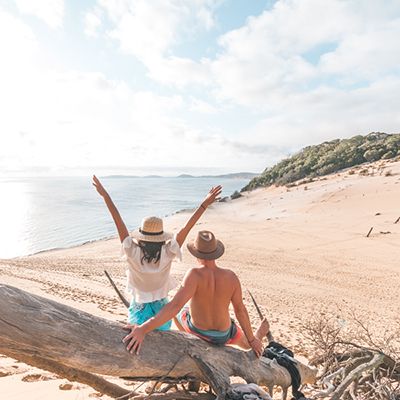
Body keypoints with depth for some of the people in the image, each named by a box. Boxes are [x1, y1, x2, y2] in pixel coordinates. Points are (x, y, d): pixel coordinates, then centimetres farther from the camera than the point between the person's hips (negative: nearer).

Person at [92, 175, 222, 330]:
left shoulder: (133, 253, -25)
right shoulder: (167, 254, -24)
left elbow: (119, 222, -23)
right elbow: (186, 228, -23)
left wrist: (105, 195, -18)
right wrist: (204, 204, -19)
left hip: (139, 308, 0)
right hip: (162, 308, 1)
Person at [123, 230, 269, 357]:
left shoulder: (195, 274, -33)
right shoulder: (231, 276, -23)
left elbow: (175, 306, -43)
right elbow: (240, 310, -13)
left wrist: (143, 329, -47)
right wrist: (252, 340, 1)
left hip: (198, 330, -1)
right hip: (223, 335, 1)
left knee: (177, 313, 33)